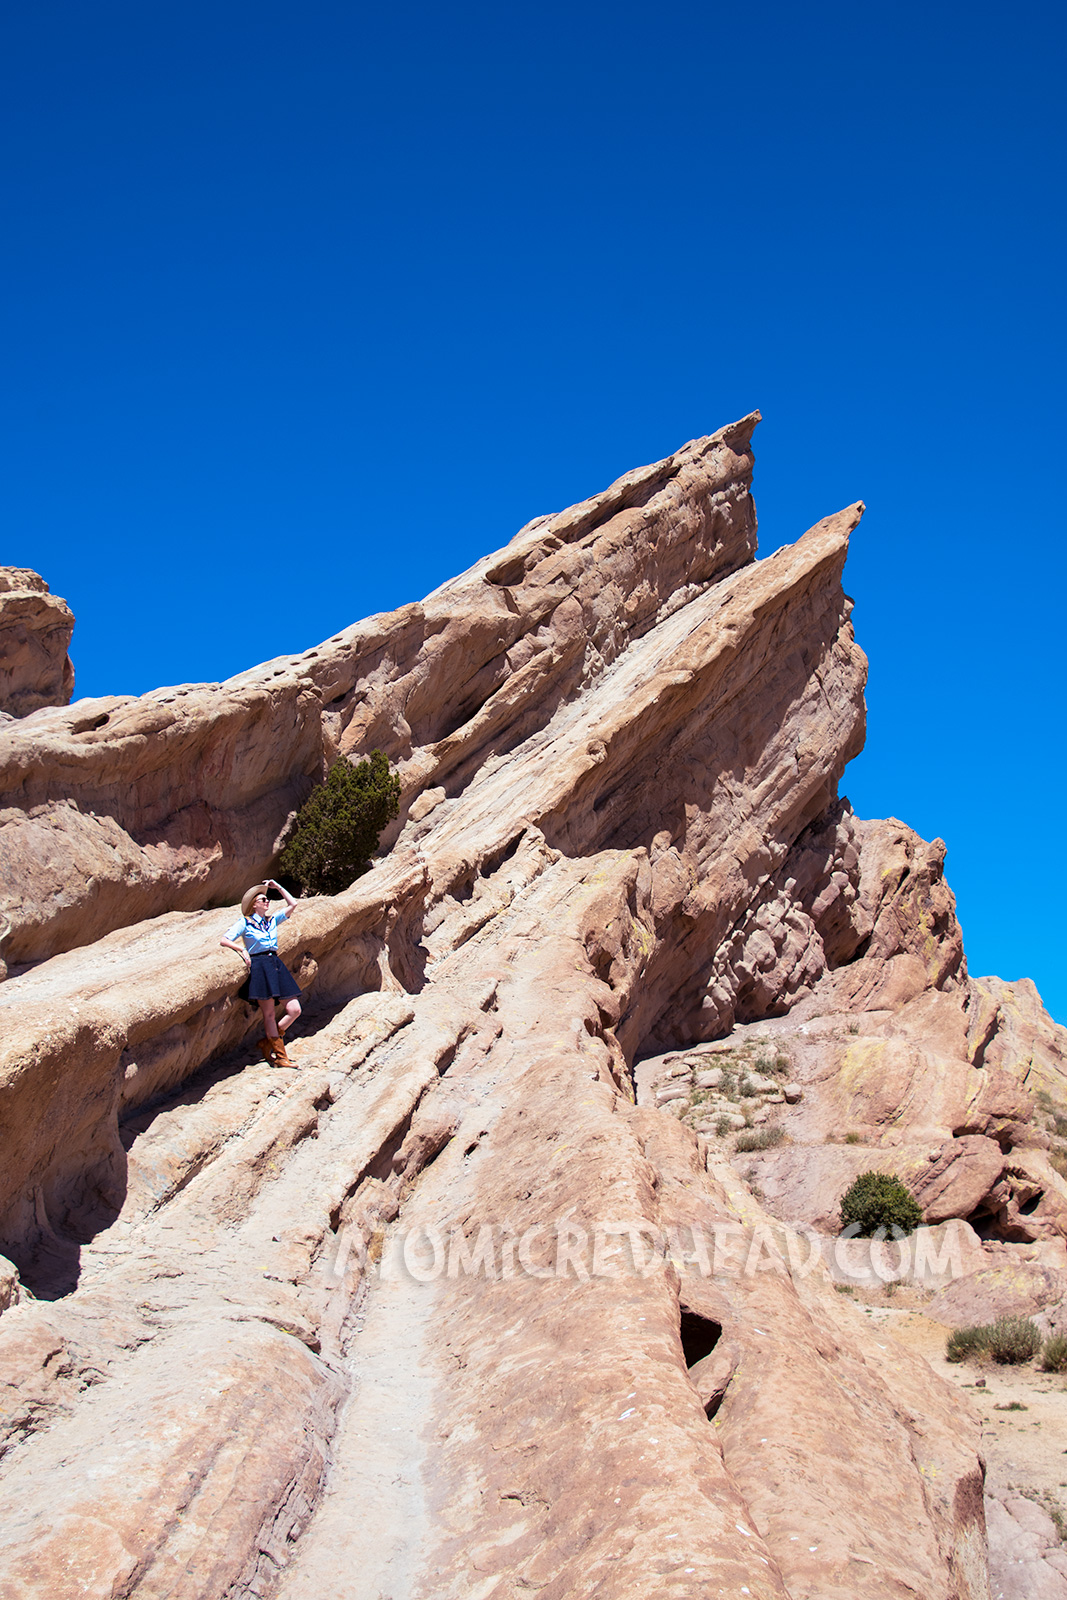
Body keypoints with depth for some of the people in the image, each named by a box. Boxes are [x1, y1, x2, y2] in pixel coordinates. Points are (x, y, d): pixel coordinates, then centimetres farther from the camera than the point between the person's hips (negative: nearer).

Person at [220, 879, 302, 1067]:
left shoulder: (272, 919, 19)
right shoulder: (245, 922, 4)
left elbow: (292, 905, 20)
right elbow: (224, 940, 0)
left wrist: (277, 887, 18)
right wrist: (242, 949, -14)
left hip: (276, 965, 6)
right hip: (259, 966, -6)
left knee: (294, 1010, -2)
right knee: (269, 1013, -5)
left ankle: (267, 1043, 13)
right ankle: (280, 1056, 0)